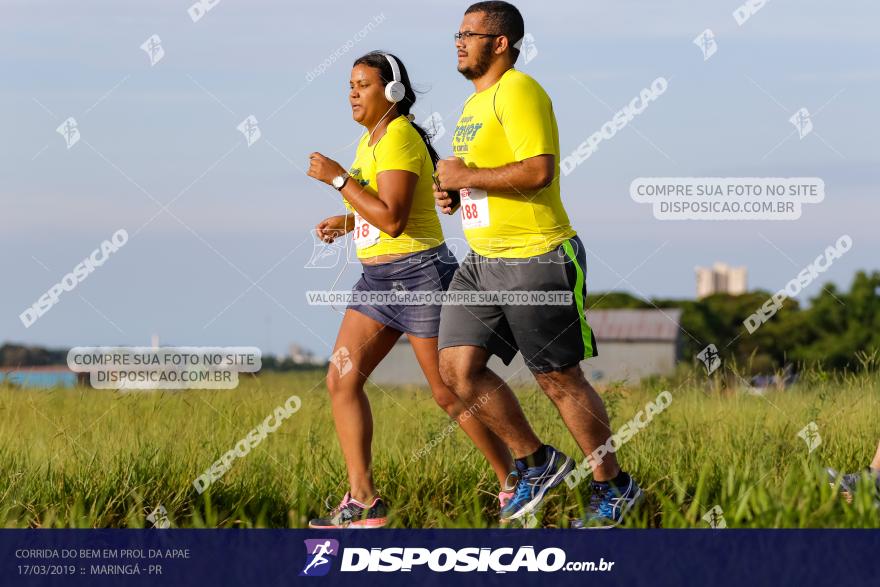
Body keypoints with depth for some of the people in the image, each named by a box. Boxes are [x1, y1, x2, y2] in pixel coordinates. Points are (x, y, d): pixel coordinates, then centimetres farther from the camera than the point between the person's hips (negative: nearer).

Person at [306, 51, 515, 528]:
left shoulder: (399, 137, -16)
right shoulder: (372, 139, 13)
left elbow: (393, 219, -25)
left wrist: (338, 179, -20)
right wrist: (343, 221, 12)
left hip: (420, 276, -9)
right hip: (377, 280, 9)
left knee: (449, 394, -2)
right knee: (341, 380, -3)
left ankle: (513, 481, 14)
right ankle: (363, 501, -3)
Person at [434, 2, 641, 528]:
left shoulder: (517, 91, -14)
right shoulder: (476, 101, 16)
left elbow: (538, 171, -26)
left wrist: (467, 177, -17)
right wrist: (453, 193, 9)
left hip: (536, 260, -9)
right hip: (483, 261, 9)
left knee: (560, 380, -1)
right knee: (458, 366, 0)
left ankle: (614, 488, 14)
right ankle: (538, 464, 14)